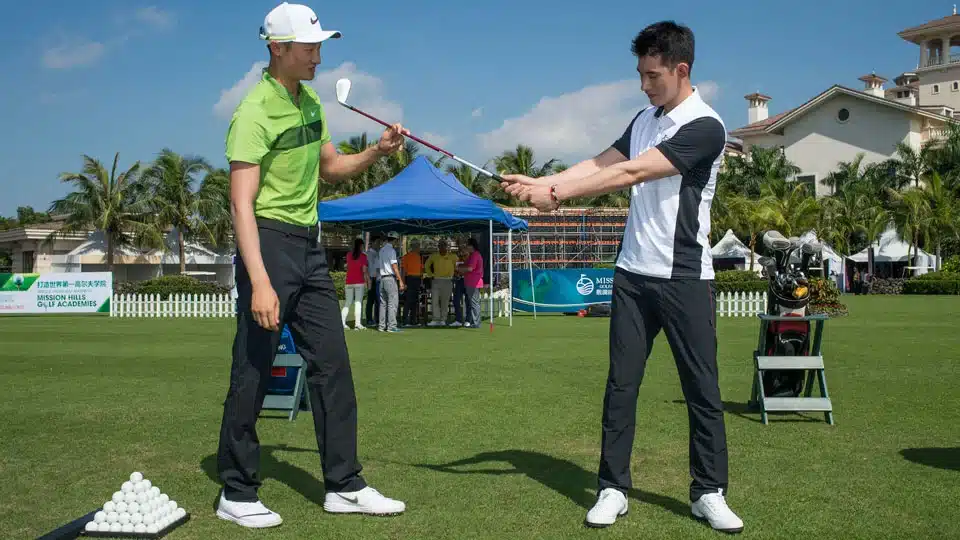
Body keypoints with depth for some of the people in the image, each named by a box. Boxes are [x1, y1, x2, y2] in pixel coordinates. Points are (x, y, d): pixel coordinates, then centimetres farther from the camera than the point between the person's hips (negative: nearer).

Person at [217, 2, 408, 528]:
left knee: (333, 364, 7)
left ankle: (344, 485, 17)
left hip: (309, 245, 8)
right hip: (269, 243, -8)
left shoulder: (310, 102, 12)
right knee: (252, 371, -2)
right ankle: (236, 495, 14)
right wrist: (259, 283, -29)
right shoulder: (255, 113, -14)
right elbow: (242, 204, -20)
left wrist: (376, 151, 6)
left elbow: (328, 168, 24)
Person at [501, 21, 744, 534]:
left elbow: (629, 174, -19)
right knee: (621, 384, 4)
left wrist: (557, 194, -19)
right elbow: (599, 163, 3)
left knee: (702, 388, 3)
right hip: (633, 274, 6)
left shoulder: (705, 127, -12)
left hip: (685, 279, -5)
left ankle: (709, 493, 16)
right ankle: (613, 489, 13)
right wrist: (538, 182, -11)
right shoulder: (645, 119, 13)